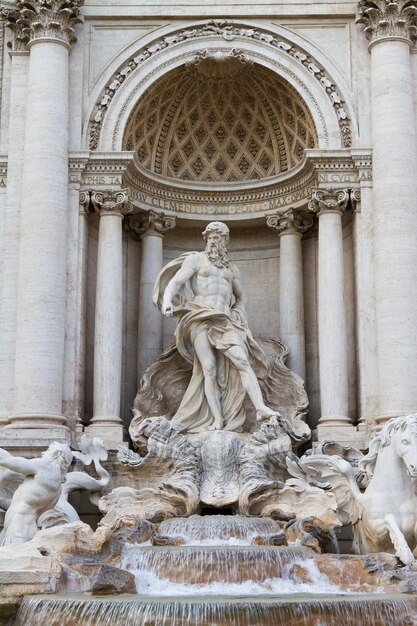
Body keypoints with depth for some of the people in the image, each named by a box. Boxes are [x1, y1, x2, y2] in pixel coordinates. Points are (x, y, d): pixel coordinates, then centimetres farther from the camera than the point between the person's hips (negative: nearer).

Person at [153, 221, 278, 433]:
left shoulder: (231, 269, 24)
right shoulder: (195, 259, 11)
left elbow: (240, 296, 38)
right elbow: (174, 282, -2)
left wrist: (238, 316, 19)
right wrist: (167, 301, -23)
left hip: (224, 321, 3)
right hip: (200, 319, -3)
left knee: (242, 361, -18)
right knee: (209, 368, -15)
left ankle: (261, 408, -29)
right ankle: (217, 420, -19)